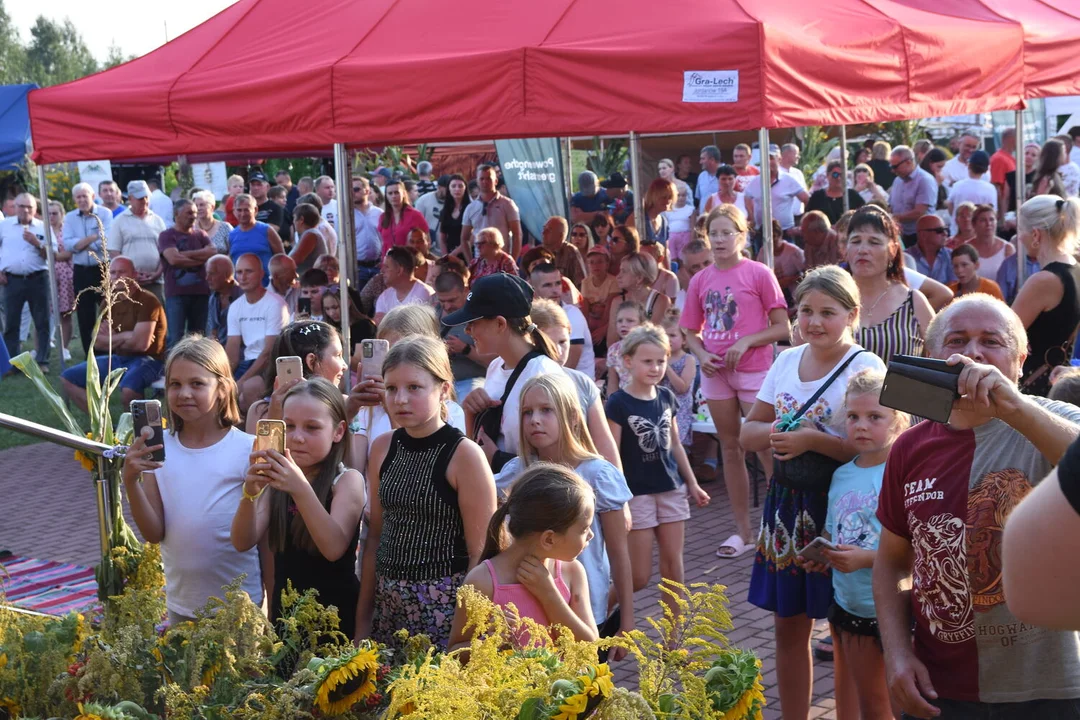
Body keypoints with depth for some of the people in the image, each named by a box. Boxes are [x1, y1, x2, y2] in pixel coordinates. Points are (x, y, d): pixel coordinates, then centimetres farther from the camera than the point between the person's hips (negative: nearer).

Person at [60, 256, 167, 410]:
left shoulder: (147, 300, -14)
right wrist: (125, 336, -13)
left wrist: (112, 339, -6)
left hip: (146, 360, -8)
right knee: (68, 378, -2)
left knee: (129, 389, -41)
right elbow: (97, 342, 4)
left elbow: (141, 343, -24)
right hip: (118, 358, 8)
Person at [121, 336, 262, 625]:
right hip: (181, 603, 3)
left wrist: (270, 607, -4)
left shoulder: (247, 448, -11)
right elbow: (154, 533, -2)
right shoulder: (158, 448, -1)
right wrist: (130, 481, -16)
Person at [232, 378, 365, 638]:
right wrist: (250, 493, -26)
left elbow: (334, 548, -24)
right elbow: (243, 543, -7)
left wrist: (301, 489, -36)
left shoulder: (348, 480, -10)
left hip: (335, 616, -4)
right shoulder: (277, 480, 4)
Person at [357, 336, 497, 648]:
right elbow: (376, 536, 11)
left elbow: (480, 552, -10)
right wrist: (363, 616, 12)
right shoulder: (382, 448, 5)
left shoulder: (464, 455, -11)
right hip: (387, 601, 5)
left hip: (445, 606, -5)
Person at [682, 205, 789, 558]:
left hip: (753, 369, -5)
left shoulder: (759, 273, -6)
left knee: (766, 448, -3)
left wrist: (746, 342, -18)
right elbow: (691, 332, 13)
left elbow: (782, 327, -5)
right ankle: (742, 531, 18)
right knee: (730, 447, 10)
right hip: (715, 370, 5)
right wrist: (701, 354, -7)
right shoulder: (700, 280, 6)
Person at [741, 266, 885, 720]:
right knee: (789, 626, 13)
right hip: (787, 500, 6)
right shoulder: (787, 361, 8)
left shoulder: (866, 367, -10)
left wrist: (812, 440, -22)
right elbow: (748, 432, 13)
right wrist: (774, 434, -8)